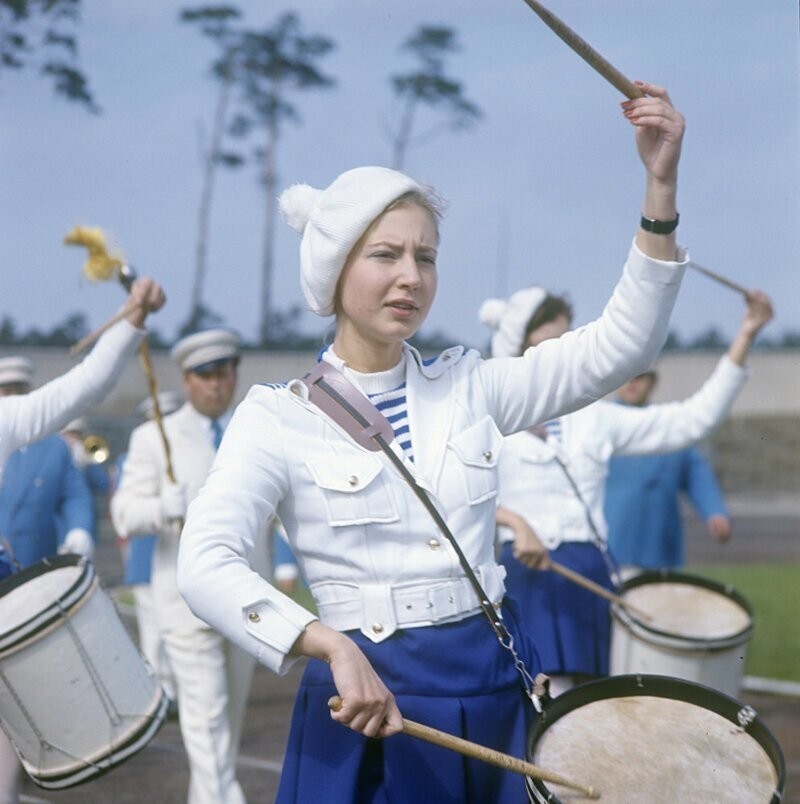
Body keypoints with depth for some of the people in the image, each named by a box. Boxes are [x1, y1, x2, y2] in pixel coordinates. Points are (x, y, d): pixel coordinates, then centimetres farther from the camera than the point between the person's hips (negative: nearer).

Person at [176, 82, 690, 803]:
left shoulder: (467, 387, 6)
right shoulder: (280, 416, -6)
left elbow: (620, 346, -2)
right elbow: (206, 564, -18)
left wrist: (661, 182, -12)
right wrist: (331, 645, -32)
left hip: (493, 690, 4)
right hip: (368, 698, -4)